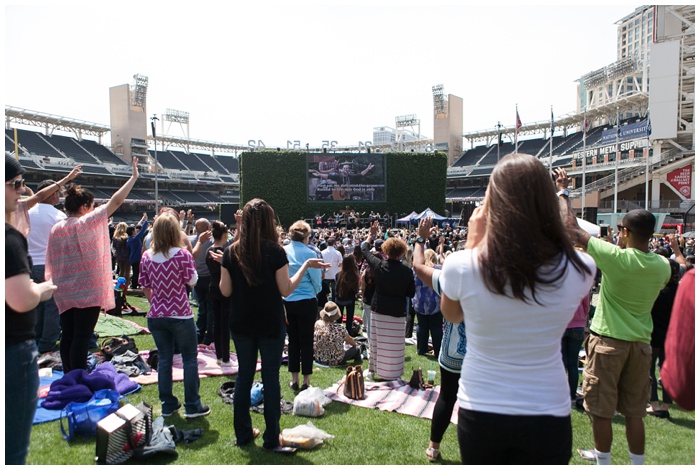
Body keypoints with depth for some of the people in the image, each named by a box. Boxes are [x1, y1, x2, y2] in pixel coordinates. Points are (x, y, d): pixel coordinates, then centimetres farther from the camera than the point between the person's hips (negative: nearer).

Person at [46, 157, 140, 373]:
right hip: (88, 291, -7)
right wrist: (134, 177, -6)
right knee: (81, 338, -3)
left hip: (64, 293, 7)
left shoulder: (55, 229, 6)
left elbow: (51, 263, 10)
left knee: (67, 336, 12)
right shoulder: (86, 223, -12)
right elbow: (115, 202, -13)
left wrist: (55, 286, 20)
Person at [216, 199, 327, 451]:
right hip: (270, 325, -3)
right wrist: (306, 266, -4)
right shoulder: (275, 251, -14)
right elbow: (285, 290, -12)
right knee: (271, 378, 8)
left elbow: (225, 291, -1)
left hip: (241, 324, 3)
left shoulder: (231, 252, -5)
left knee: (244, 375, 16)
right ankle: (271, 438, 18)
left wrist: (222, 265, 11)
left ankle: (243, 433, 28)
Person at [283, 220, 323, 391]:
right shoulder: (309, 253, -12)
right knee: (306, 341, 6)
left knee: (293, 340, 14)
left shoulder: (283, 252, -2)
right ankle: (306, 381, 12)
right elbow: (316, 281, -6)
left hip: (287, 302, 4)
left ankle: (294, 380, 22)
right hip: (306, 302, -4)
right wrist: (315, 291, 15)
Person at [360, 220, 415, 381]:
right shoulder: (406, 271, -13)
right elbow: (411, 293, -4)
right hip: (398, 312, -2)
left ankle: (372, 370, 30)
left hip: (378, 310, 3)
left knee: (376, 341, 17)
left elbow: (364, 250, 9)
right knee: (394, 345, 7)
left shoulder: (378, 265, -9)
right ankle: (393, 375, 16)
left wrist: (371, 235, 23)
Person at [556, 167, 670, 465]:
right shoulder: (662, 266, -2)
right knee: (634, 413, 16)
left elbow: (572, 230, -15)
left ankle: (603, 464, 20)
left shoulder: (616, 258, -19)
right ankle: (637, 465, 25)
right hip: (640, 343, 6)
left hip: (608, 342, -6)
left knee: (602, 412, 8)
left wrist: (562, 192, -3)